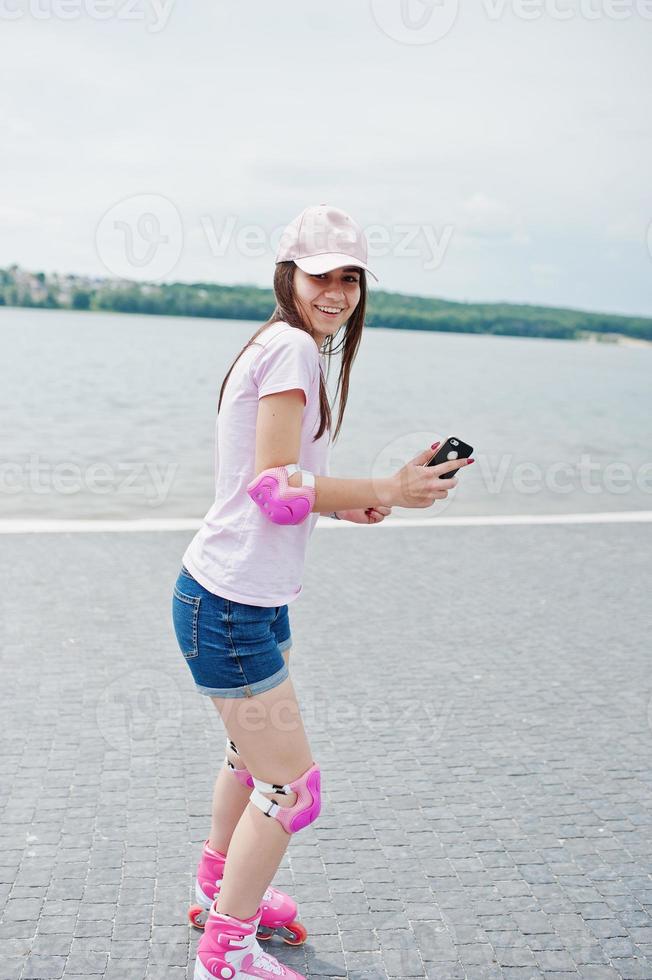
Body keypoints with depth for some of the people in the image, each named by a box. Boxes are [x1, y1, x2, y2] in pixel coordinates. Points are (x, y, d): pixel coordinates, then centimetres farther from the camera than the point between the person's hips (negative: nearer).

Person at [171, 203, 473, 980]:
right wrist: (388, 492, -23)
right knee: (291, 786, 2)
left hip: (248, 595, 11)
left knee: (255, 751, 27)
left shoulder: (286, 346, 14)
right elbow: (275, 488, -23)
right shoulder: (293, 346, -17)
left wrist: (340, 503, 6)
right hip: (232, 602, -11)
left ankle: (217, 894, 50)